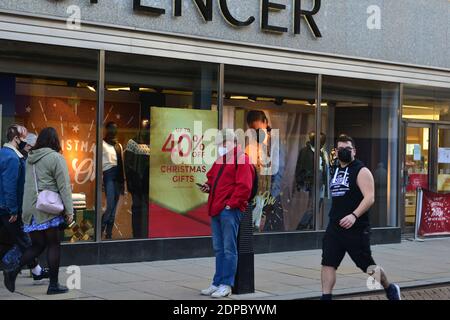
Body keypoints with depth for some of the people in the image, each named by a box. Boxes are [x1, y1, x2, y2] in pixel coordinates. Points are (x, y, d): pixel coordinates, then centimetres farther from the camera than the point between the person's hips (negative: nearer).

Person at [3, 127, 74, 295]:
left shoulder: (30, 158, 12)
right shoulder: (56, 158, -8)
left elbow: (28, 184, 17)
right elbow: (64, 186, -11)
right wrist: (69, 210, -9)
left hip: (31, 210, 6)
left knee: (37, 245, 14)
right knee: (54, 245, 4)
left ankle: (12, 272, 0)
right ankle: (53, 284, 9)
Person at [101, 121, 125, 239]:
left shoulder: (119, 145, 19)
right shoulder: (102, 144, -1)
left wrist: (123, 181, 14)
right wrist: (100, 179, -14)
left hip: (118, 176, 6)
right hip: (109, 175, -6)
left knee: (114, 206, 5)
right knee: (110, 205, -15)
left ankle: (109, 233, 10)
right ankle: (100, 231, -3)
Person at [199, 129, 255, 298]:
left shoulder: (242, 160, -6)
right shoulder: (220, 160, 21)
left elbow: (244, 186, -15)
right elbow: (212, 177, 34)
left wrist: (231, 203, -16)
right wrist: (208, 186, 12)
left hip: (230, 210, -9)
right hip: (216, 210, 9)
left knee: (229, 249, -4)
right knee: (219, 249, 12)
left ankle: (226, 285, 0)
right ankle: (217, 283, 17)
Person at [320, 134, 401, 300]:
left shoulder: (361, 171, -9)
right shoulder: (336, 171, 14)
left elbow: (369, 198, -20)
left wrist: (354, 215, -32)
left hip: (356, 229, -6)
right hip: (334, 227, 6)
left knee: (368, 265, 6)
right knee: (328, 263, -3)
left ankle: (390, 289, 30)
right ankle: (326, 297, 0)